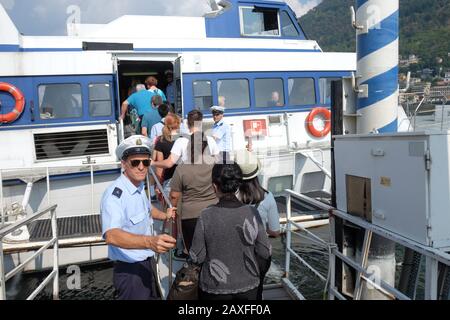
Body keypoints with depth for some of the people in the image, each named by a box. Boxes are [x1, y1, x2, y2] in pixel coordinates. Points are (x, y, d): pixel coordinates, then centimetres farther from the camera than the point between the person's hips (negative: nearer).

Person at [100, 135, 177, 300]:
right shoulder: (115, 194, -27)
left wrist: (164, 216, 9)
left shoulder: (139, 186, 1)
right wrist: (150, 241, -58)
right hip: (130, 270, -9)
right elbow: (112, 236, -45)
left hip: (147, 263, 9)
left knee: (151, 296, 26)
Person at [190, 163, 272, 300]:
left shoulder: (206, 216, -19)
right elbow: (265, 253, -7)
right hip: (248, 285, 2)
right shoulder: (252, 213, -14)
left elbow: (197, 257, -12)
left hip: (215, 289, -1)